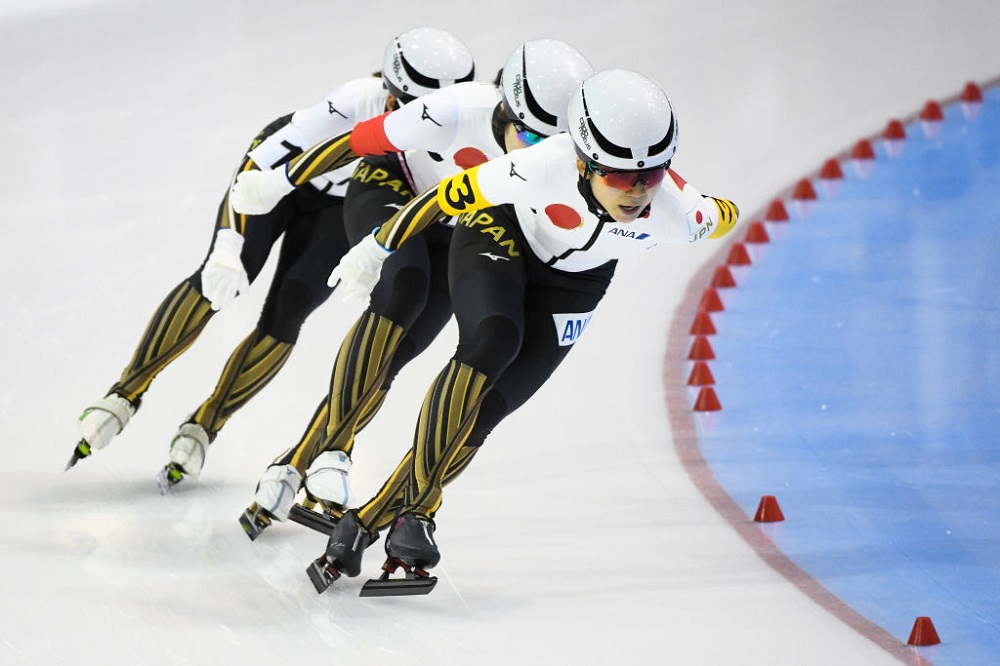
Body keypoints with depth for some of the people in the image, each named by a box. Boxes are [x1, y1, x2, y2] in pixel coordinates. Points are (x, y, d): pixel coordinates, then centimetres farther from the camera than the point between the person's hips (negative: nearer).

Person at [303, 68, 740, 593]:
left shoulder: (675, 210, -34)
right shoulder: (541, 168, -41)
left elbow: (723, 215, -9)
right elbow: (446, 196, -25)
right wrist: (375, 251, -13)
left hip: (572, 281, 3)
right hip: (500, 234, -3)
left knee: (479, 413, -6)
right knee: (492, 341, -31)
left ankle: (369, 521, 6)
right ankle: (415, 507, -22)